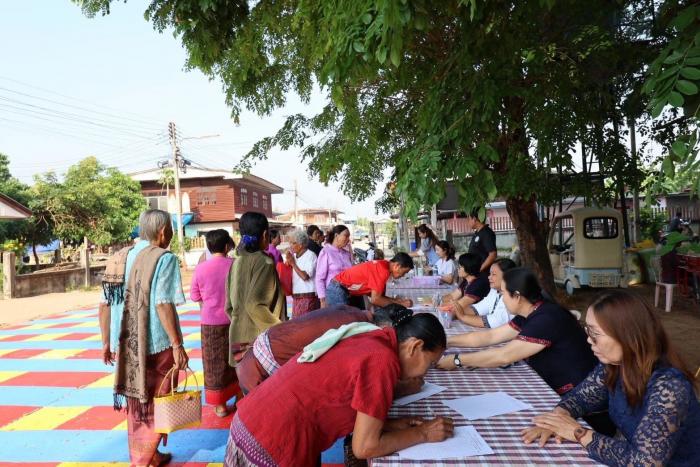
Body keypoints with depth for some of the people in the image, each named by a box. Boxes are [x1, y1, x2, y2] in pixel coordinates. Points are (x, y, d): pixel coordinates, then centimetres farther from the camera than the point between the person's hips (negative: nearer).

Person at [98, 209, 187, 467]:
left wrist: (106, 343, 14)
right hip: (157, 344, -6)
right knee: (156, 406, 12)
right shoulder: (164, 259, -14)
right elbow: (162, 305, -21)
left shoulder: (118, 258, 5)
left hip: (126, 345, 6)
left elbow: (105, 305, 6)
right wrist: (177, 345, -17)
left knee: (135, 404, 20)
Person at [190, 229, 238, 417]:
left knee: (215, 363, 11)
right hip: (233, 320, 1)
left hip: (211, 322, -1)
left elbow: (194, 296, 2)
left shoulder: (200, 268, -8)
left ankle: (220, 404, 19)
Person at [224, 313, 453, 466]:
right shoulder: (382, 360, -19)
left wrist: (388, 424, 8)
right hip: (271, 446, -8)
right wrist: (422, 433, -3)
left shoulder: (367, 340, 8)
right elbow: (365, 447, -15)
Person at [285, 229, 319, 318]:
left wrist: (293, 263, -9)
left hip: (308, 297, -7)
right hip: (296, 297, 7)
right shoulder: (294, 255, 12)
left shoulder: (310, 255, -8)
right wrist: (287, 260, 0)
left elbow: (305, 276, -17)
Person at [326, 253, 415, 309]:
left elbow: (377, 295, 6)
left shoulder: (384, 266, 2)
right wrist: (399, 303, -16)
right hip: (338, 289, -10)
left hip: (352, 291, 10)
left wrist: (397, 300, -3)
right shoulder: (383, 271, -26)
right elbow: (375, 299, -26)